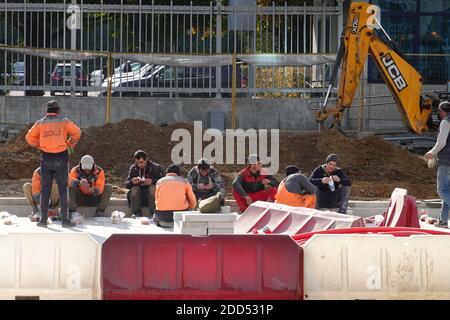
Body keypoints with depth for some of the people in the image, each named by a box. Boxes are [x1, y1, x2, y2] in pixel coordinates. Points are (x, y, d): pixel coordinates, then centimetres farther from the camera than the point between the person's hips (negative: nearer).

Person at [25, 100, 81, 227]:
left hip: (46, 159, 1)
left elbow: (30, 137, 0)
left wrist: (39, 145, 11)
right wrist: (70, 144, 11)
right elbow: (77, 132, -2)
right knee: (63, 189, 4)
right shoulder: (64, 122, 0)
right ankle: (65, 219, 1)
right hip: (61, 158, -1)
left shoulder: (40, 123, 4)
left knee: (45, 189, 8)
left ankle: (43, 219, 6)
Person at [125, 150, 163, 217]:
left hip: (152, 194, -2)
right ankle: (137, 214, -25)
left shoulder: (156, 167, -4)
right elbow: (126, 184, 0)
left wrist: (152, 181, -31)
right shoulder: (133, 169, 4)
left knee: (153, 187, -32)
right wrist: (132, 182, -24)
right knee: (134, 189, -27)